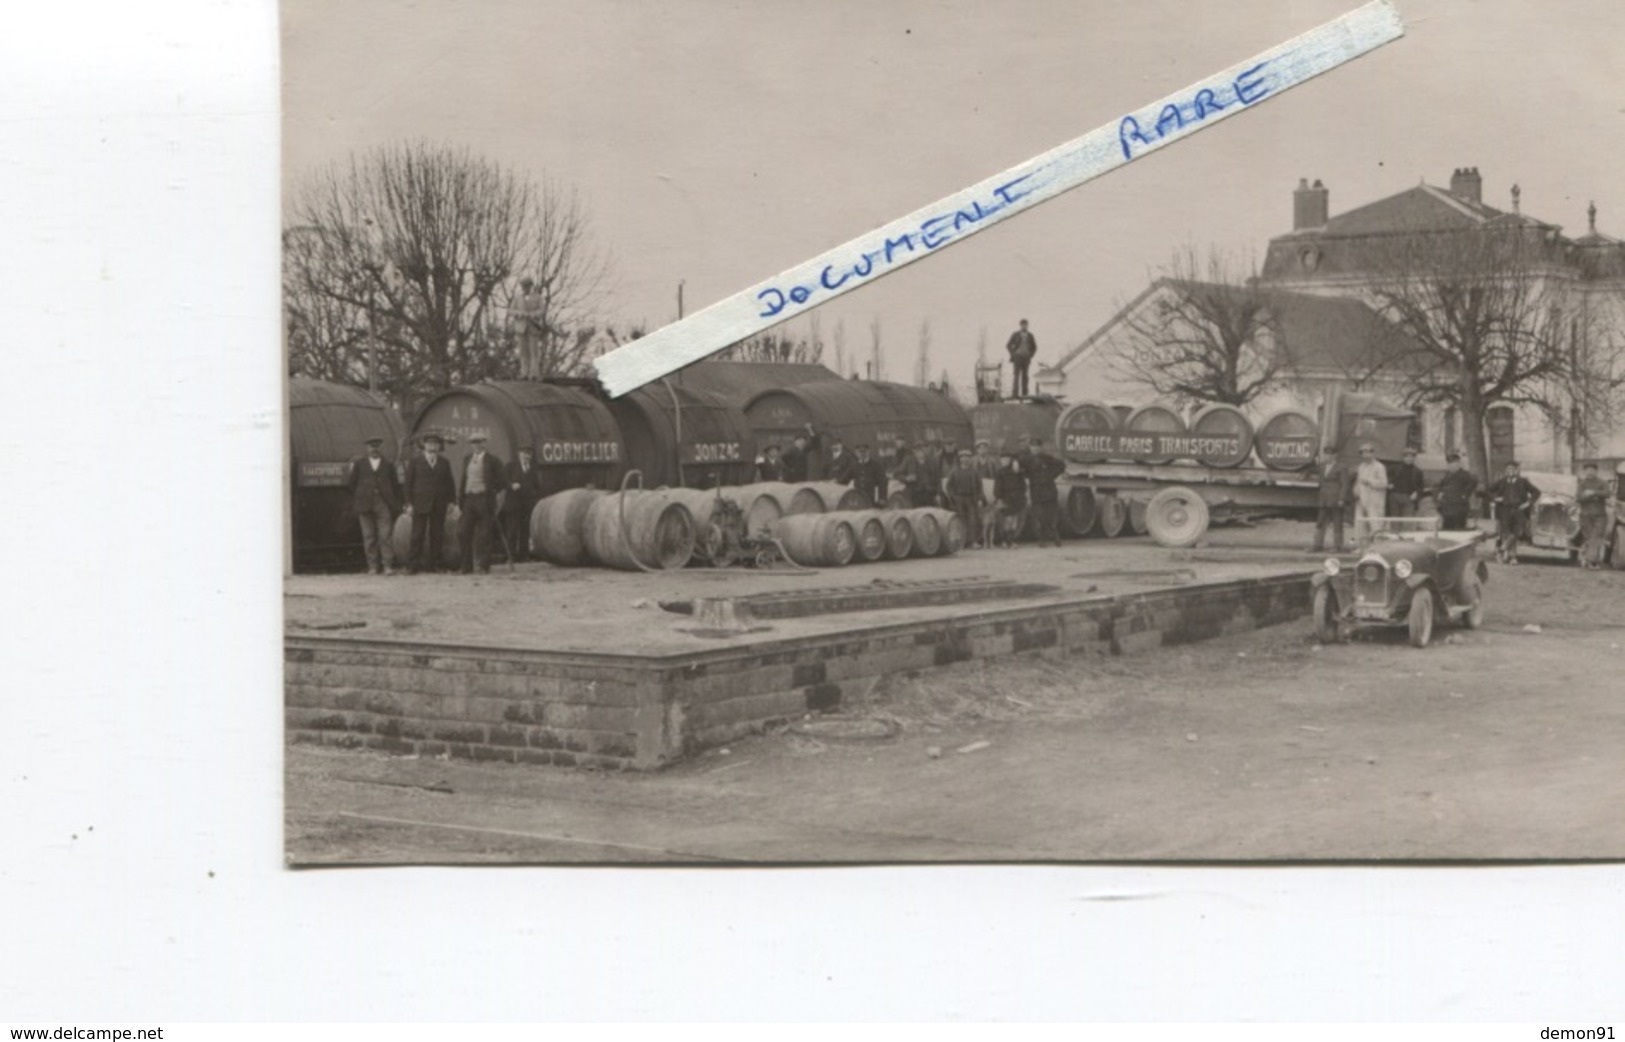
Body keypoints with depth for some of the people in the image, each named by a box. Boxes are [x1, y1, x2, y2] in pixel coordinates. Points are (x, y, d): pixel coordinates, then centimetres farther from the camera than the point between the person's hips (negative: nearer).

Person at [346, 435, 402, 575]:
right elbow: (349, 482, 10)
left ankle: (388, 566, -9)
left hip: (384, 504, -1)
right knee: (369, 537, 1)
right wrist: (352, 470, -5)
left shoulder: (388, 465, 13)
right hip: (365, 504, 1)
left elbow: (396, 486, 12)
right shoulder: (358, 463, 13)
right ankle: (373, 566, 5)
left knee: (386, 535, -9)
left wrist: (397, 505, 7)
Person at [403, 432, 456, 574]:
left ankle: (433, 563, 5)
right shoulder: (415, 462, 6)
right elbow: (408, 483, 4)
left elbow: (450, 483, 13)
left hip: (439, 504, 2)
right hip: (420, 504, -2)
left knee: (437, 535, 0)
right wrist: (409, 504, -3)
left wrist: (451, 501, 3)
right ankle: (414, 564, -3)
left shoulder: (444, 463, 13)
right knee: (418, 535, -5)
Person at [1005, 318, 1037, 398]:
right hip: (1017, 357, -3)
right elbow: (1008, 346, 0)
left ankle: (1024, 393, 5)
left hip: (1026, 358, 3)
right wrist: (1013, 355, -7)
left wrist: (1030, 356, 4)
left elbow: (1034, 347, 16)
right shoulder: (1015, 335, -3)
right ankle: (1015, 393, -16)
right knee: (1016, 375, -11)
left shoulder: (1030, 336, 6)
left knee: (1024, 376, 3)